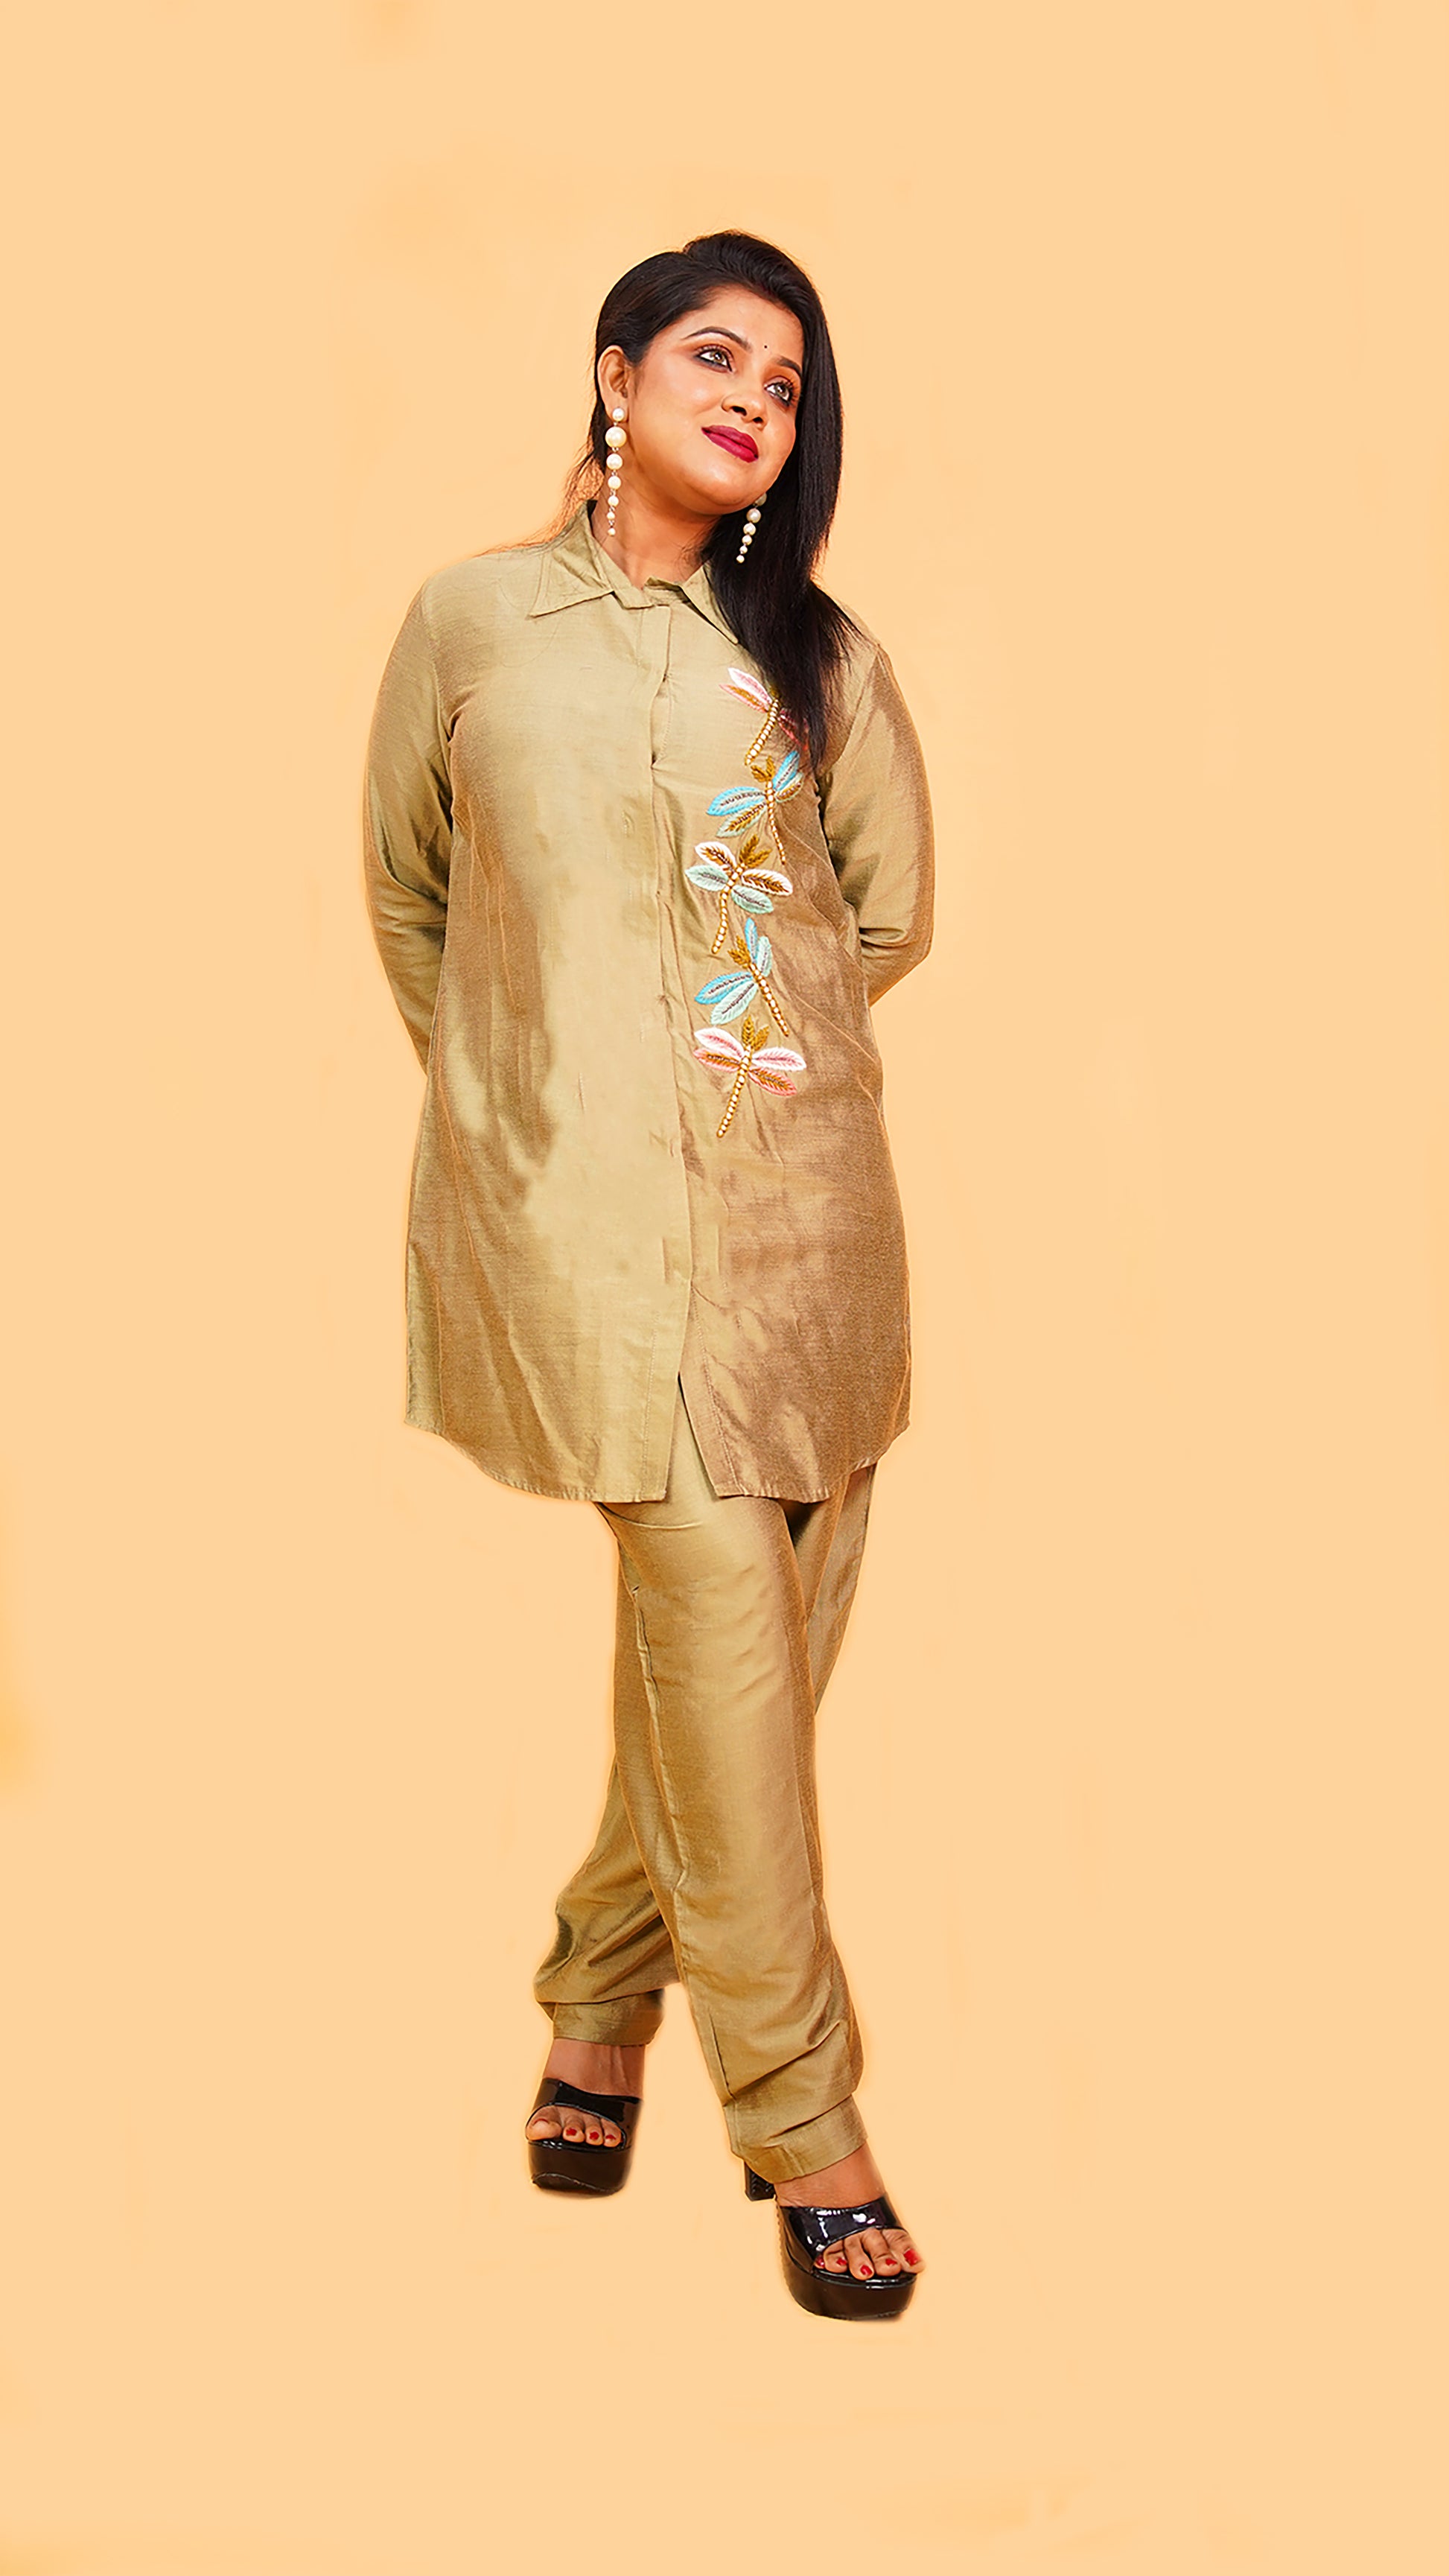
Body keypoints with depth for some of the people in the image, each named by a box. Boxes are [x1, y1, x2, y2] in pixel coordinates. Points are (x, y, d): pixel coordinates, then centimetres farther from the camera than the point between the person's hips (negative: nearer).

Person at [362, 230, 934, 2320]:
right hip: (580, 1193, -3)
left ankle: (604, 1996, 28)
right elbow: (404, 894, 16)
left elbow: (891, 913, 16)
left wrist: (748, 1036, 12)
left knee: (744, 1631, 4)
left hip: (795, 1186, 3)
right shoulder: (472, 623, 7)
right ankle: (799, 2114, 0)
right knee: (721, 1617, -10)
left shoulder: (817, 652, 10)